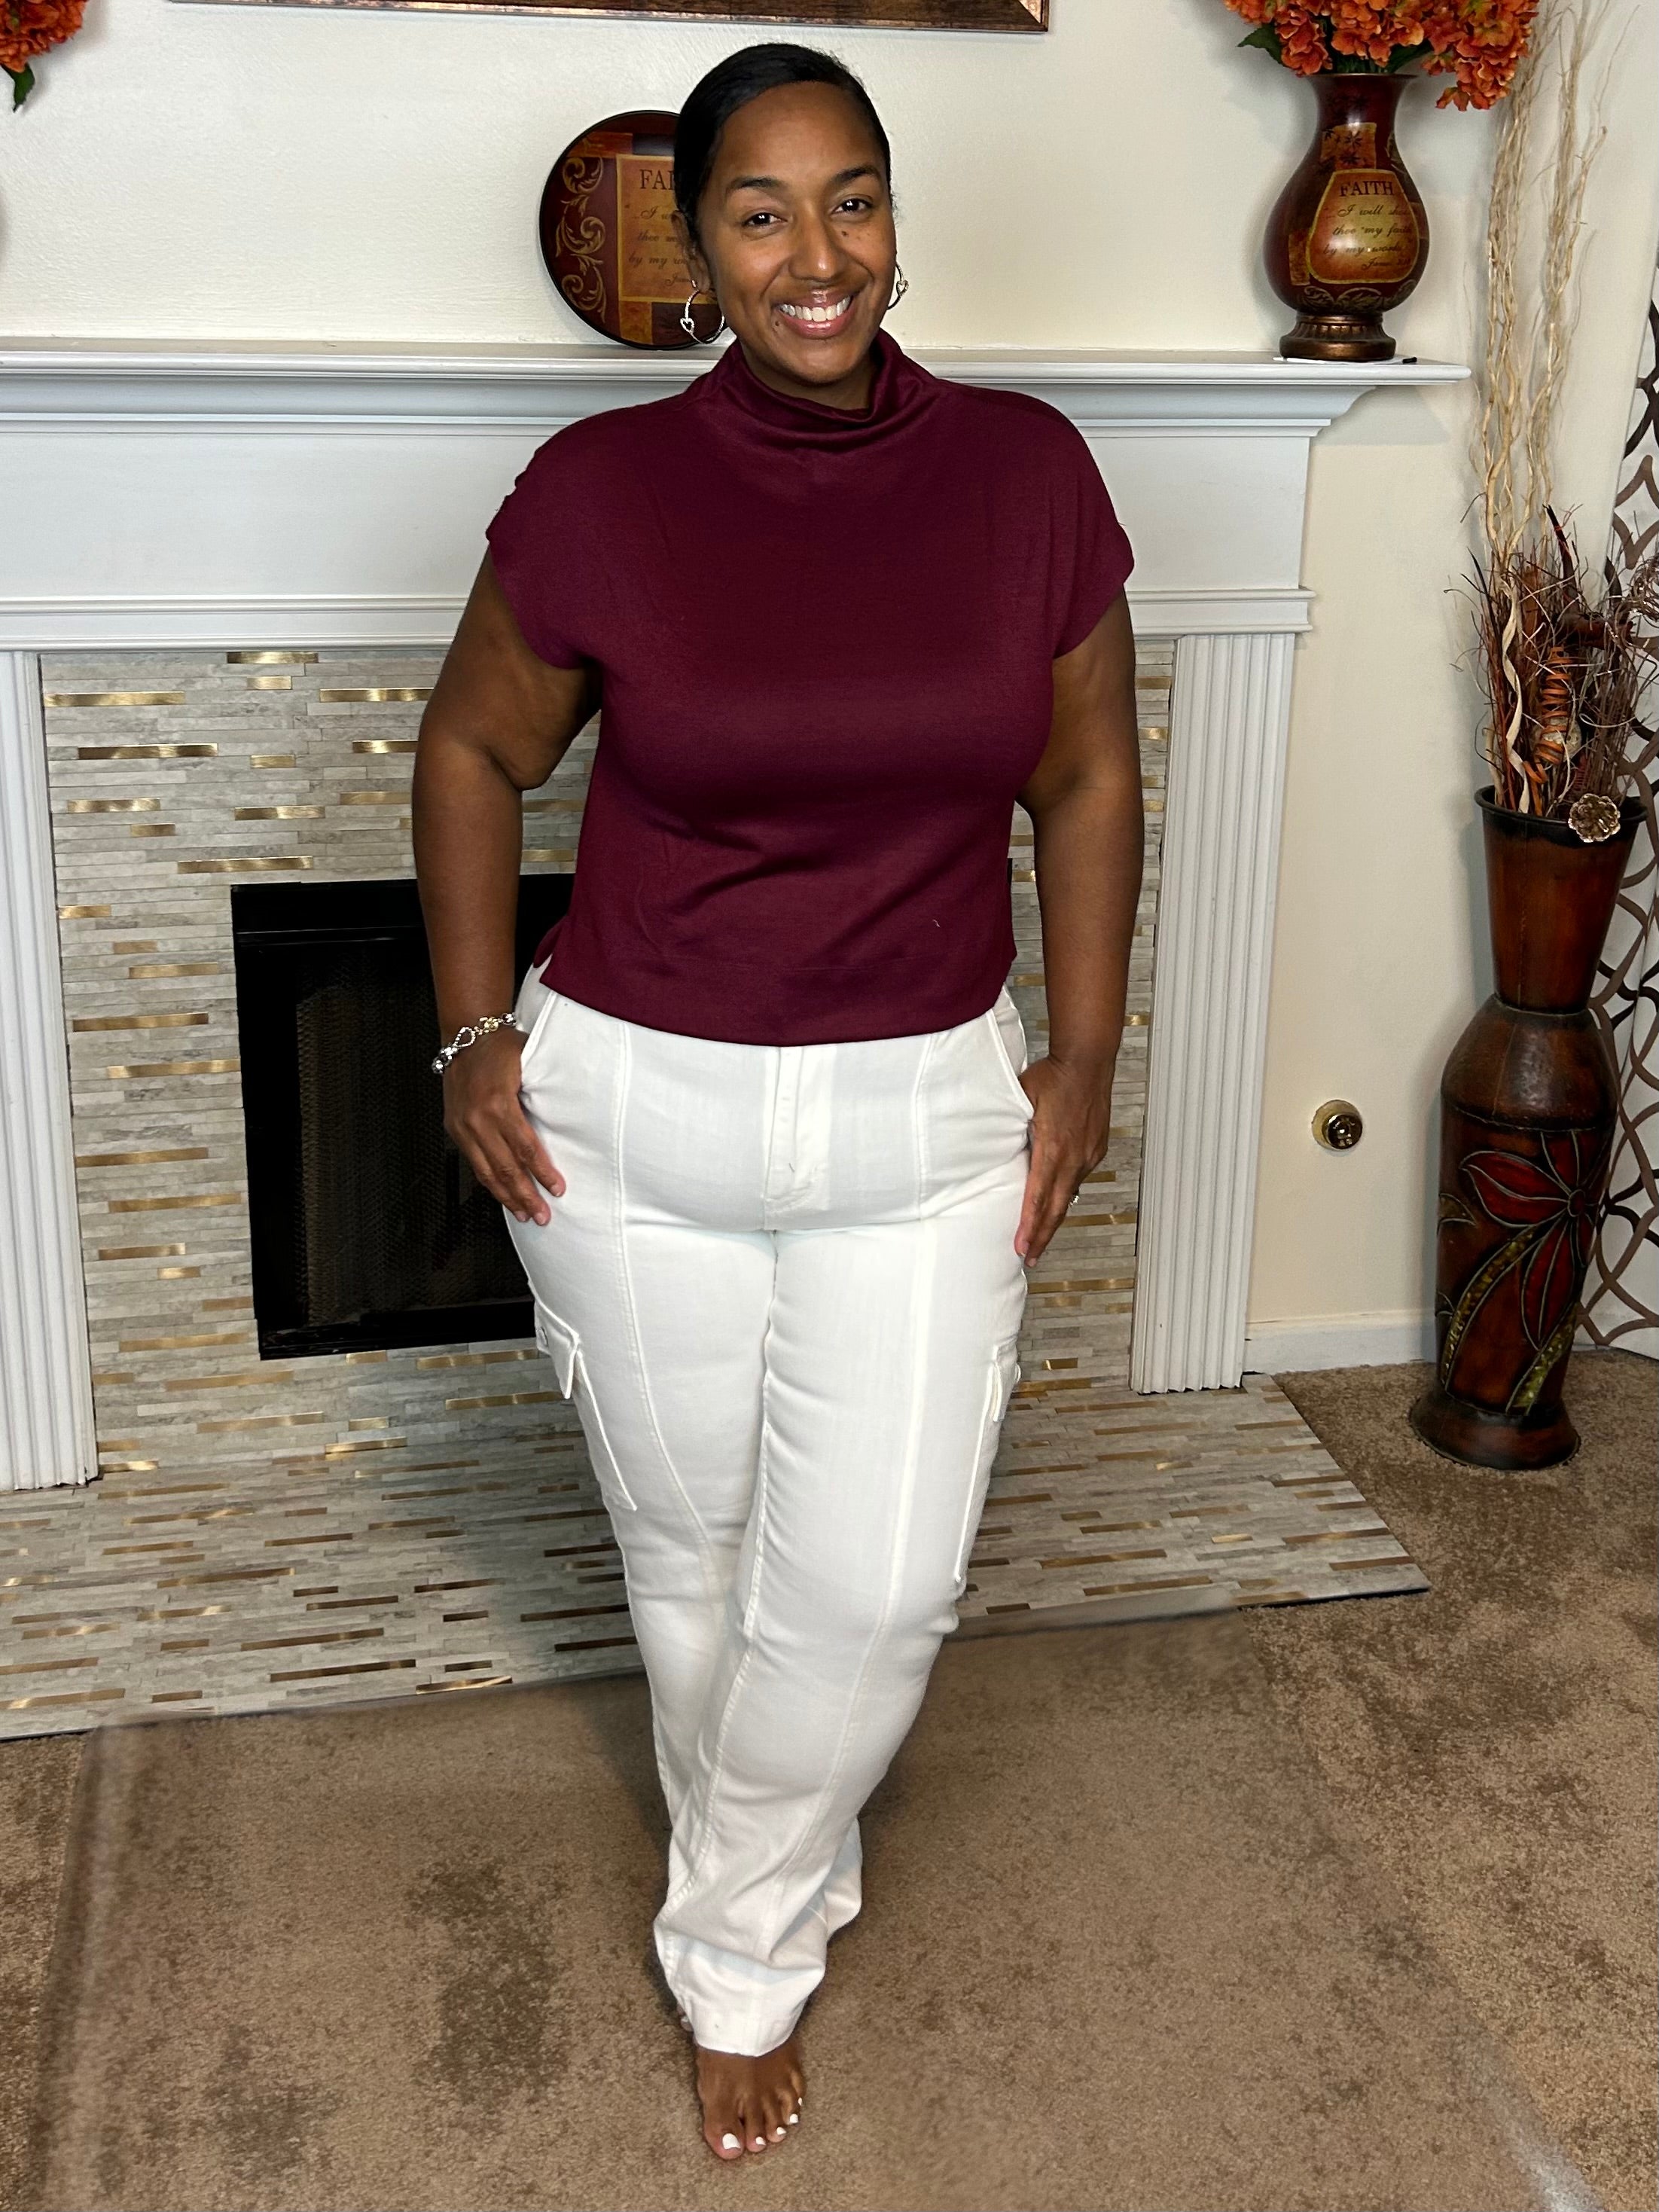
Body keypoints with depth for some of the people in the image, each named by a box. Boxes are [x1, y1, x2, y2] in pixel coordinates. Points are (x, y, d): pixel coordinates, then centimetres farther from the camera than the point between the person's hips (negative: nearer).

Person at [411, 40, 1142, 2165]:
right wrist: (475, 1034, -1)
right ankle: (762, 1892, 44)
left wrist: (1083, 1057, 2)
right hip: (638, 1119, -1)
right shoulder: (601, 490, -10)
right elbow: (472, 750, 4)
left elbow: (1089, 779, 6)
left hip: (927, 1123, 1)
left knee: (879, 1581, 2)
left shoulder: (1028, 474, -5)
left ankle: (738, 1944, 29)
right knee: (692, 1551, 15)